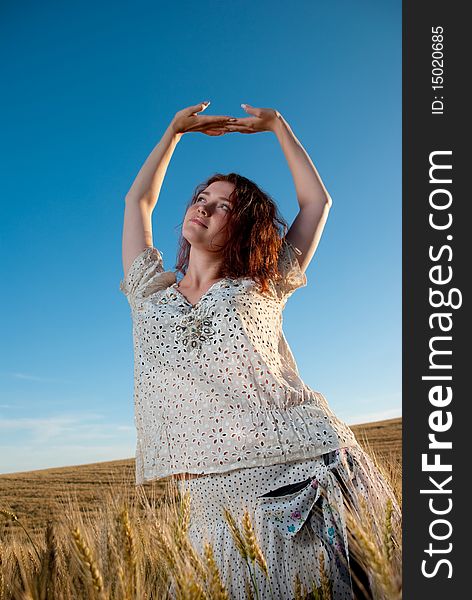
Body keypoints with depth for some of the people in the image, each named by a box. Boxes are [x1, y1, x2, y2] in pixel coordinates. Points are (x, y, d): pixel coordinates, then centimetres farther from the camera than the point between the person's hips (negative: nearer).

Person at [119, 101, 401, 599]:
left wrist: (276, 124, 24)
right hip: (222, 497, 1)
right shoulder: (152, 295, 16)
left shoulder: (262, 289, 12)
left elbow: (316, 201, 19)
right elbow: (138, 199, 25)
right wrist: (175, 130, 31)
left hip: (314, 468, 0)